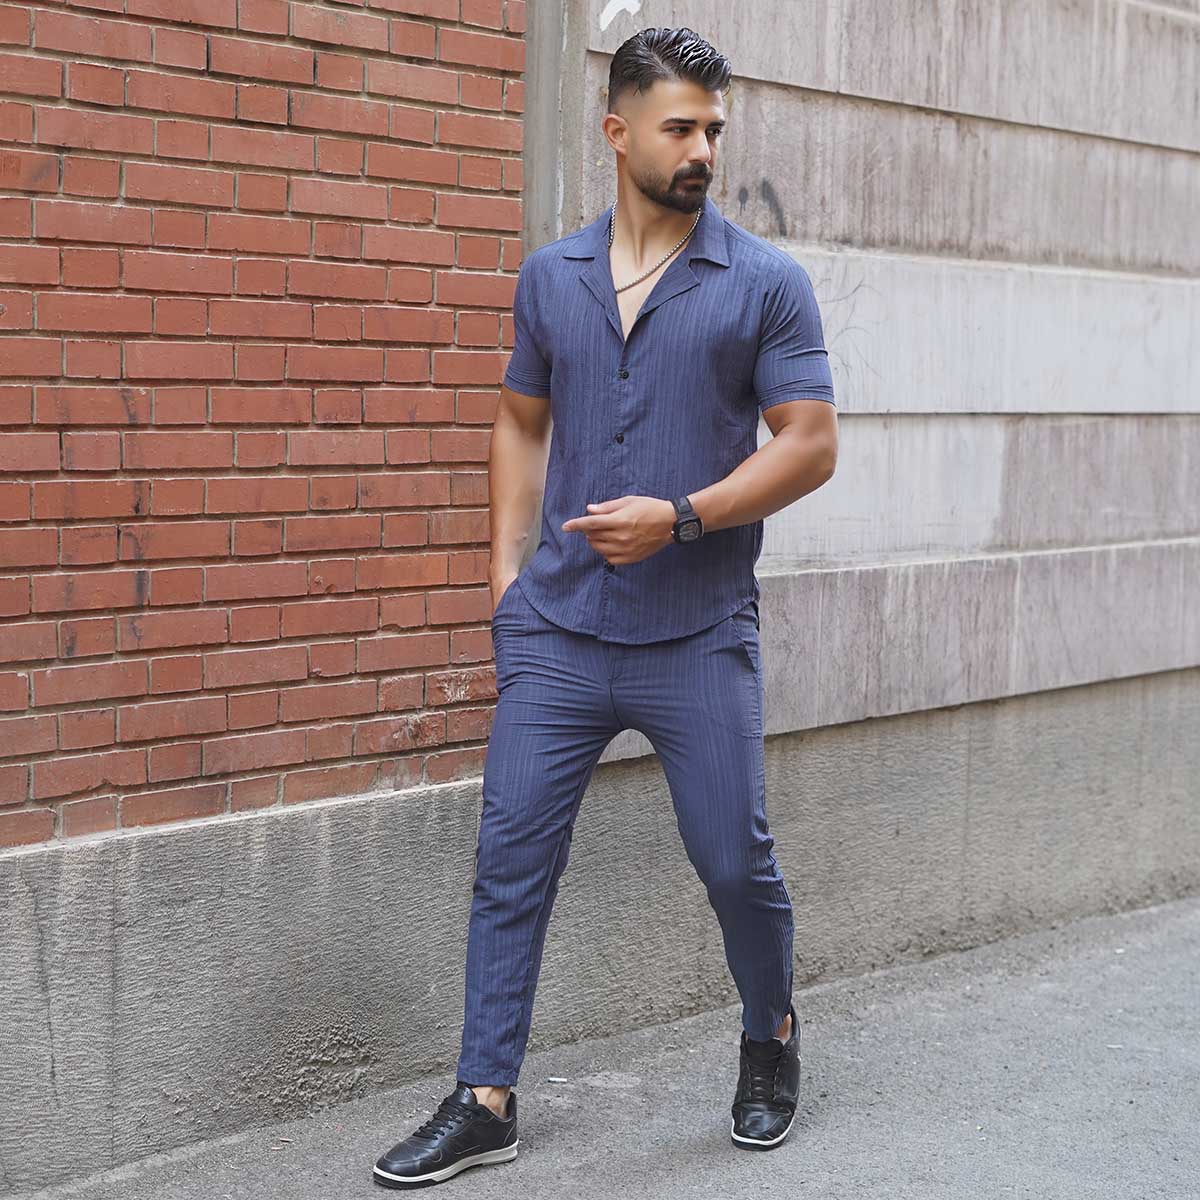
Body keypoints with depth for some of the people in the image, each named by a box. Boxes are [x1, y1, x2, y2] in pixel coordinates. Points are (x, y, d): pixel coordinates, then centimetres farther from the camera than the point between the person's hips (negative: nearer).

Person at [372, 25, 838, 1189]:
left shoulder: (764, 283, -2)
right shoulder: (549, 276, 9)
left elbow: (809, 443, -5)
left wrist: (679, 517, -16)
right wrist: (506, 564, 8)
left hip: (698, 637, -3)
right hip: (557, 630, 3)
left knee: (735, 862, 4)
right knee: (510, 856, 1)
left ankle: (771, 1041, 32)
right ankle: (484, 1102, 11)